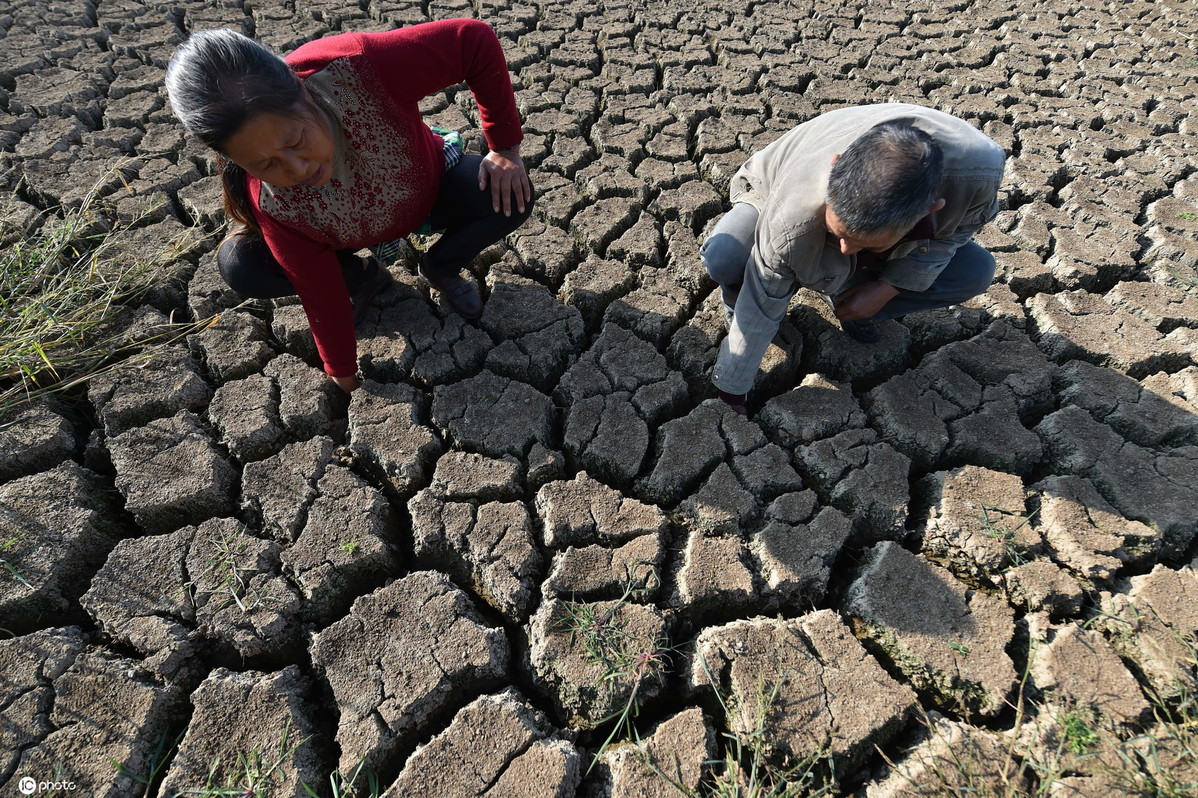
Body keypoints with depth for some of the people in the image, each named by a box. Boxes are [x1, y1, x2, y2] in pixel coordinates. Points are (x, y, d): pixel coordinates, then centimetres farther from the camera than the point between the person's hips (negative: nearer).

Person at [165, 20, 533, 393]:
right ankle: (362, 277, 8)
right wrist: (343, 374, -9)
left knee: (509, 198, -28)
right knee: (241, 266, -22)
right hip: (349, 237, 0)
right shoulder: (272, 206, -34)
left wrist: (505, 147, -26)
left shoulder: (354, 69, -42)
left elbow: (474, 38, -33)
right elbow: (321, 296, -20)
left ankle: (441, 268, 4)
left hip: (431, 189, 0)